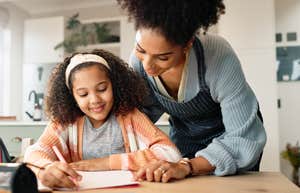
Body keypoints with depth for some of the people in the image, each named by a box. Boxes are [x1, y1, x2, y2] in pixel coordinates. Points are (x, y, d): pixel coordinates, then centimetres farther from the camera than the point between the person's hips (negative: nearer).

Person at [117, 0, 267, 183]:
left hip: (228, 132, -3)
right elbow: (147, 109, -3)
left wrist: (187, 166, -46)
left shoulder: (219, 56, -36)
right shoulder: (138, 60, -22)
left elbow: (244, 139, -33)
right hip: (183, 133, 3)